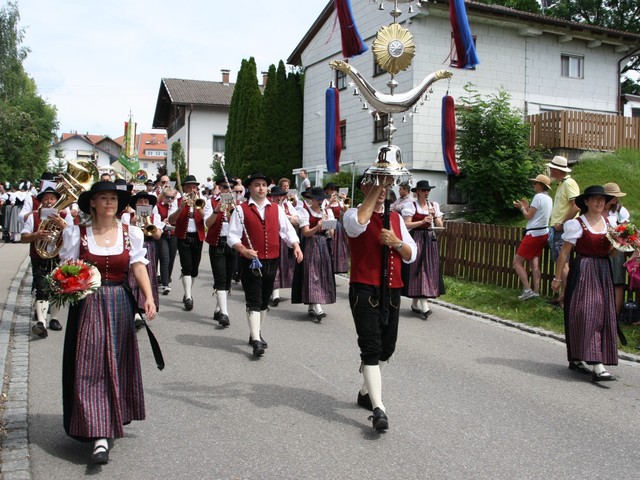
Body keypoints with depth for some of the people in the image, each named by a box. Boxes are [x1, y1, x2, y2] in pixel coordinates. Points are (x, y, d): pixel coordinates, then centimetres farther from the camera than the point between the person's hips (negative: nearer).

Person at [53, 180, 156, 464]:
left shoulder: (131, 233, 3)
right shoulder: (76, 233, 0)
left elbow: (139, 266, -2)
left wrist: (148, 297, -14)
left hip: (119, 305, 2)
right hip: (87, 306, -1)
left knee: (117, 365, 10)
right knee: (90, 367, -4)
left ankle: (114, 418, 30)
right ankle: (100, 436, -3)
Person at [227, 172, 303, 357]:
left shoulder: (276, 208, 10)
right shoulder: (241, 210, -2)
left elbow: (287, 230, 8)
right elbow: (232, 236, -6)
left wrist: (296, 246, -10)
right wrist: (244, 250, -23)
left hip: (271, 261, 5)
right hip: (251, 262, -5)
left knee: (264, 300, 15)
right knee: (253, 301, -8)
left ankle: (256, 333, 31)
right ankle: (256, 340, -9)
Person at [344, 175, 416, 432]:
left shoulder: (396, 218, 14)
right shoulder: (354, 214, -3)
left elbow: (411, 255, 12)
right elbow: (358, 223, -29)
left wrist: (396, 242, -10)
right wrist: (375, 189, -22)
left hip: (392, 290, 6)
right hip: (364, 290, -6)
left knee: (387, 348, 13)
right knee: (371, 347, -12)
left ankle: (366, 392, 33)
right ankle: (378, 408, -12)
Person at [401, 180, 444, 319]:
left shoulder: (434, 205, 11)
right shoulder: (411, 205, -3)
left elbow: (440, 226, 10)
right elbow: (407, 225, -10)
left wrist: (434, 216, -7)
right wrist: (422, 221, -20)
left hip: (430, 240, 5)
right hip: (416, 239, -5)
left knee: (429, 270, 4)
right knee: (418, 270, -10)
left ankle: (415, 304, 15)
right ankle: (424, 306, -15)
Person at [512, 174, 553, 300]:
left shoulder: (538, 197, -14)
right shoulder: (549, 199, 14)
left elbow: (529, 216, -11)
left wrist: (521, 207, 5)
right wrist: (527, 206, 18)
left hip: (533, 234, -9)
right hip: (543, 233, 9)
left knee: (517, 262, -4)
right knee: (534, 264, 8)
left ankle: (528, 290, -10)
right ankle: (536, 292, 4)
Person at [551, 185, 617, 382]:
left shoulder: (608, 223, 11)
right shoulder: (577, 224, -8)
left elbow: (608, 252, 17)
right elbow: (564, 252, -7)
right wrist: (557, 278, -6)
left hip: (603, 272, 7)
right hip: (583, 271, -7)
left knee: (602, 314, 7)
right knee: (587, 313, -11)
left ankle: (577, 359, 18)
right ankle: (597, 366, -13)